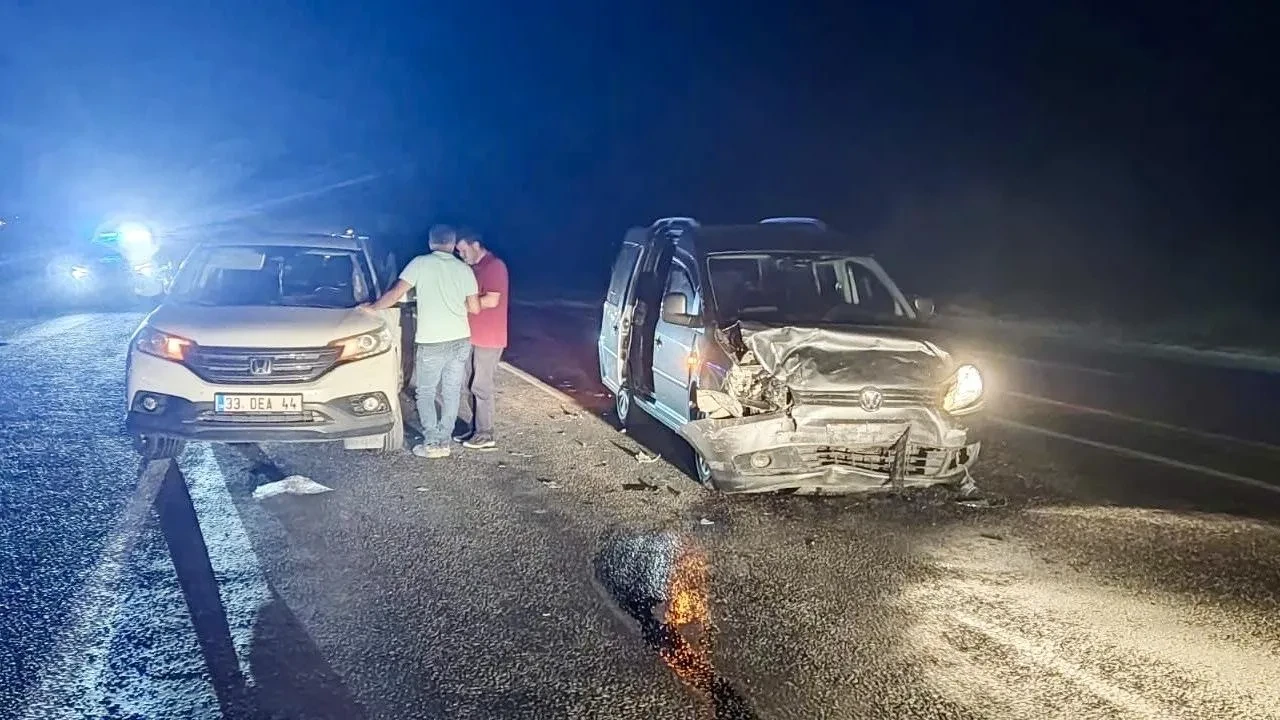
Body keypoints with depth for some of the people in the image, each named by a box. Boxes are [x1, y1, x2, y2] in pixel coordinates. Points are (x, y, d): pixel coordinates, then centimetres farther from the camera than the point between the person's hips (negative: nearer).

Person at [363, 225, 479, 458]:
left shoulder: (420, 263, -6)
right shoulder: (464, 269, 4)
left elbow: (395, 294, -7)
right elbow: (474, 308, 6)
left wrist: (372, 307, 7)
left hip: (431, 343, -3)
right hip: (461, 341, 3)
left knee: (425, 393, 10)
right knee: (451, 393, 12)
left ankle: (431, 444, 7)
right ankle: (444, 441, 15)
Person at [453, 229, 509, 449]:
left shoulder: (494, 266, -15)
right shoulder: (474, 268, 14)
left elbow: (492, 300, -23)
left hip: (488, 339, -9)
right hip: (472, 336, 9)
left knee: (481, 386, -4)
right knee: (464, 384, 12)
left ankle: (486, 436, 5)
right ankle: (473, 427, 22)